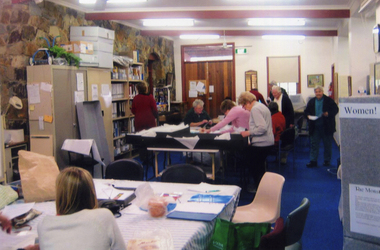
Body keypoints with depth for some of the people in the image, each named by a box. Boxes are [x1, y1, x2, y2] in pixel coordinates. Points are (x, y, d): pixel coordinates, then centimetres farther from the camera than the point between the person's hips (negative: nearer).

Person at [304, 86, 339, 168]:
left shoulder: (329, 100, -2)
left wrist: (328, 113, -21)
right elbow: (306, 111, 14)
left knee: (327, 145, 8)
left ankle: (327, 161, 20)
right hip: (315, 127, 3)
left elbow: (335, 109, -4)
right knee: (314, 144, 1)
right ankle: (313, 161, 5)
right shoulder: (311, 101, 9)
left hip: (326, 127, -2)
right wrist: (308, 116, -7)